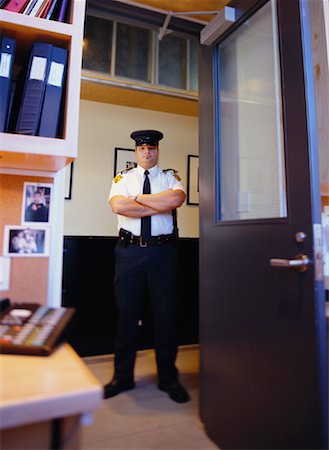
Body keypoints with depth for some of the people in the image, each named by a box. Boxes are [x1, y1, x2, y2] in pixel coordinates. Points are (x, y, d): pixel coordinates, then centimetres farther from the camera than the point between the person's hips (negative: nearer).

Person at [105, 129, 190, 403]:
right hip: (129, 250, 1)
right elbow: (118, 205, -11)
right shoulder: (123, 178, 10)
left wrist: (139, 198, -8)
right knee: (127, 313, 9)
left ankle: (169, 378, 25)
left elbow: (176, 199, -15)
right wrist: (160, 206, -10)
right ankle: (122, 376, 27)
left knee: (165, 314, 7)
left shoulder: (171, 177, 9)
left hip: (163, 250, 0)